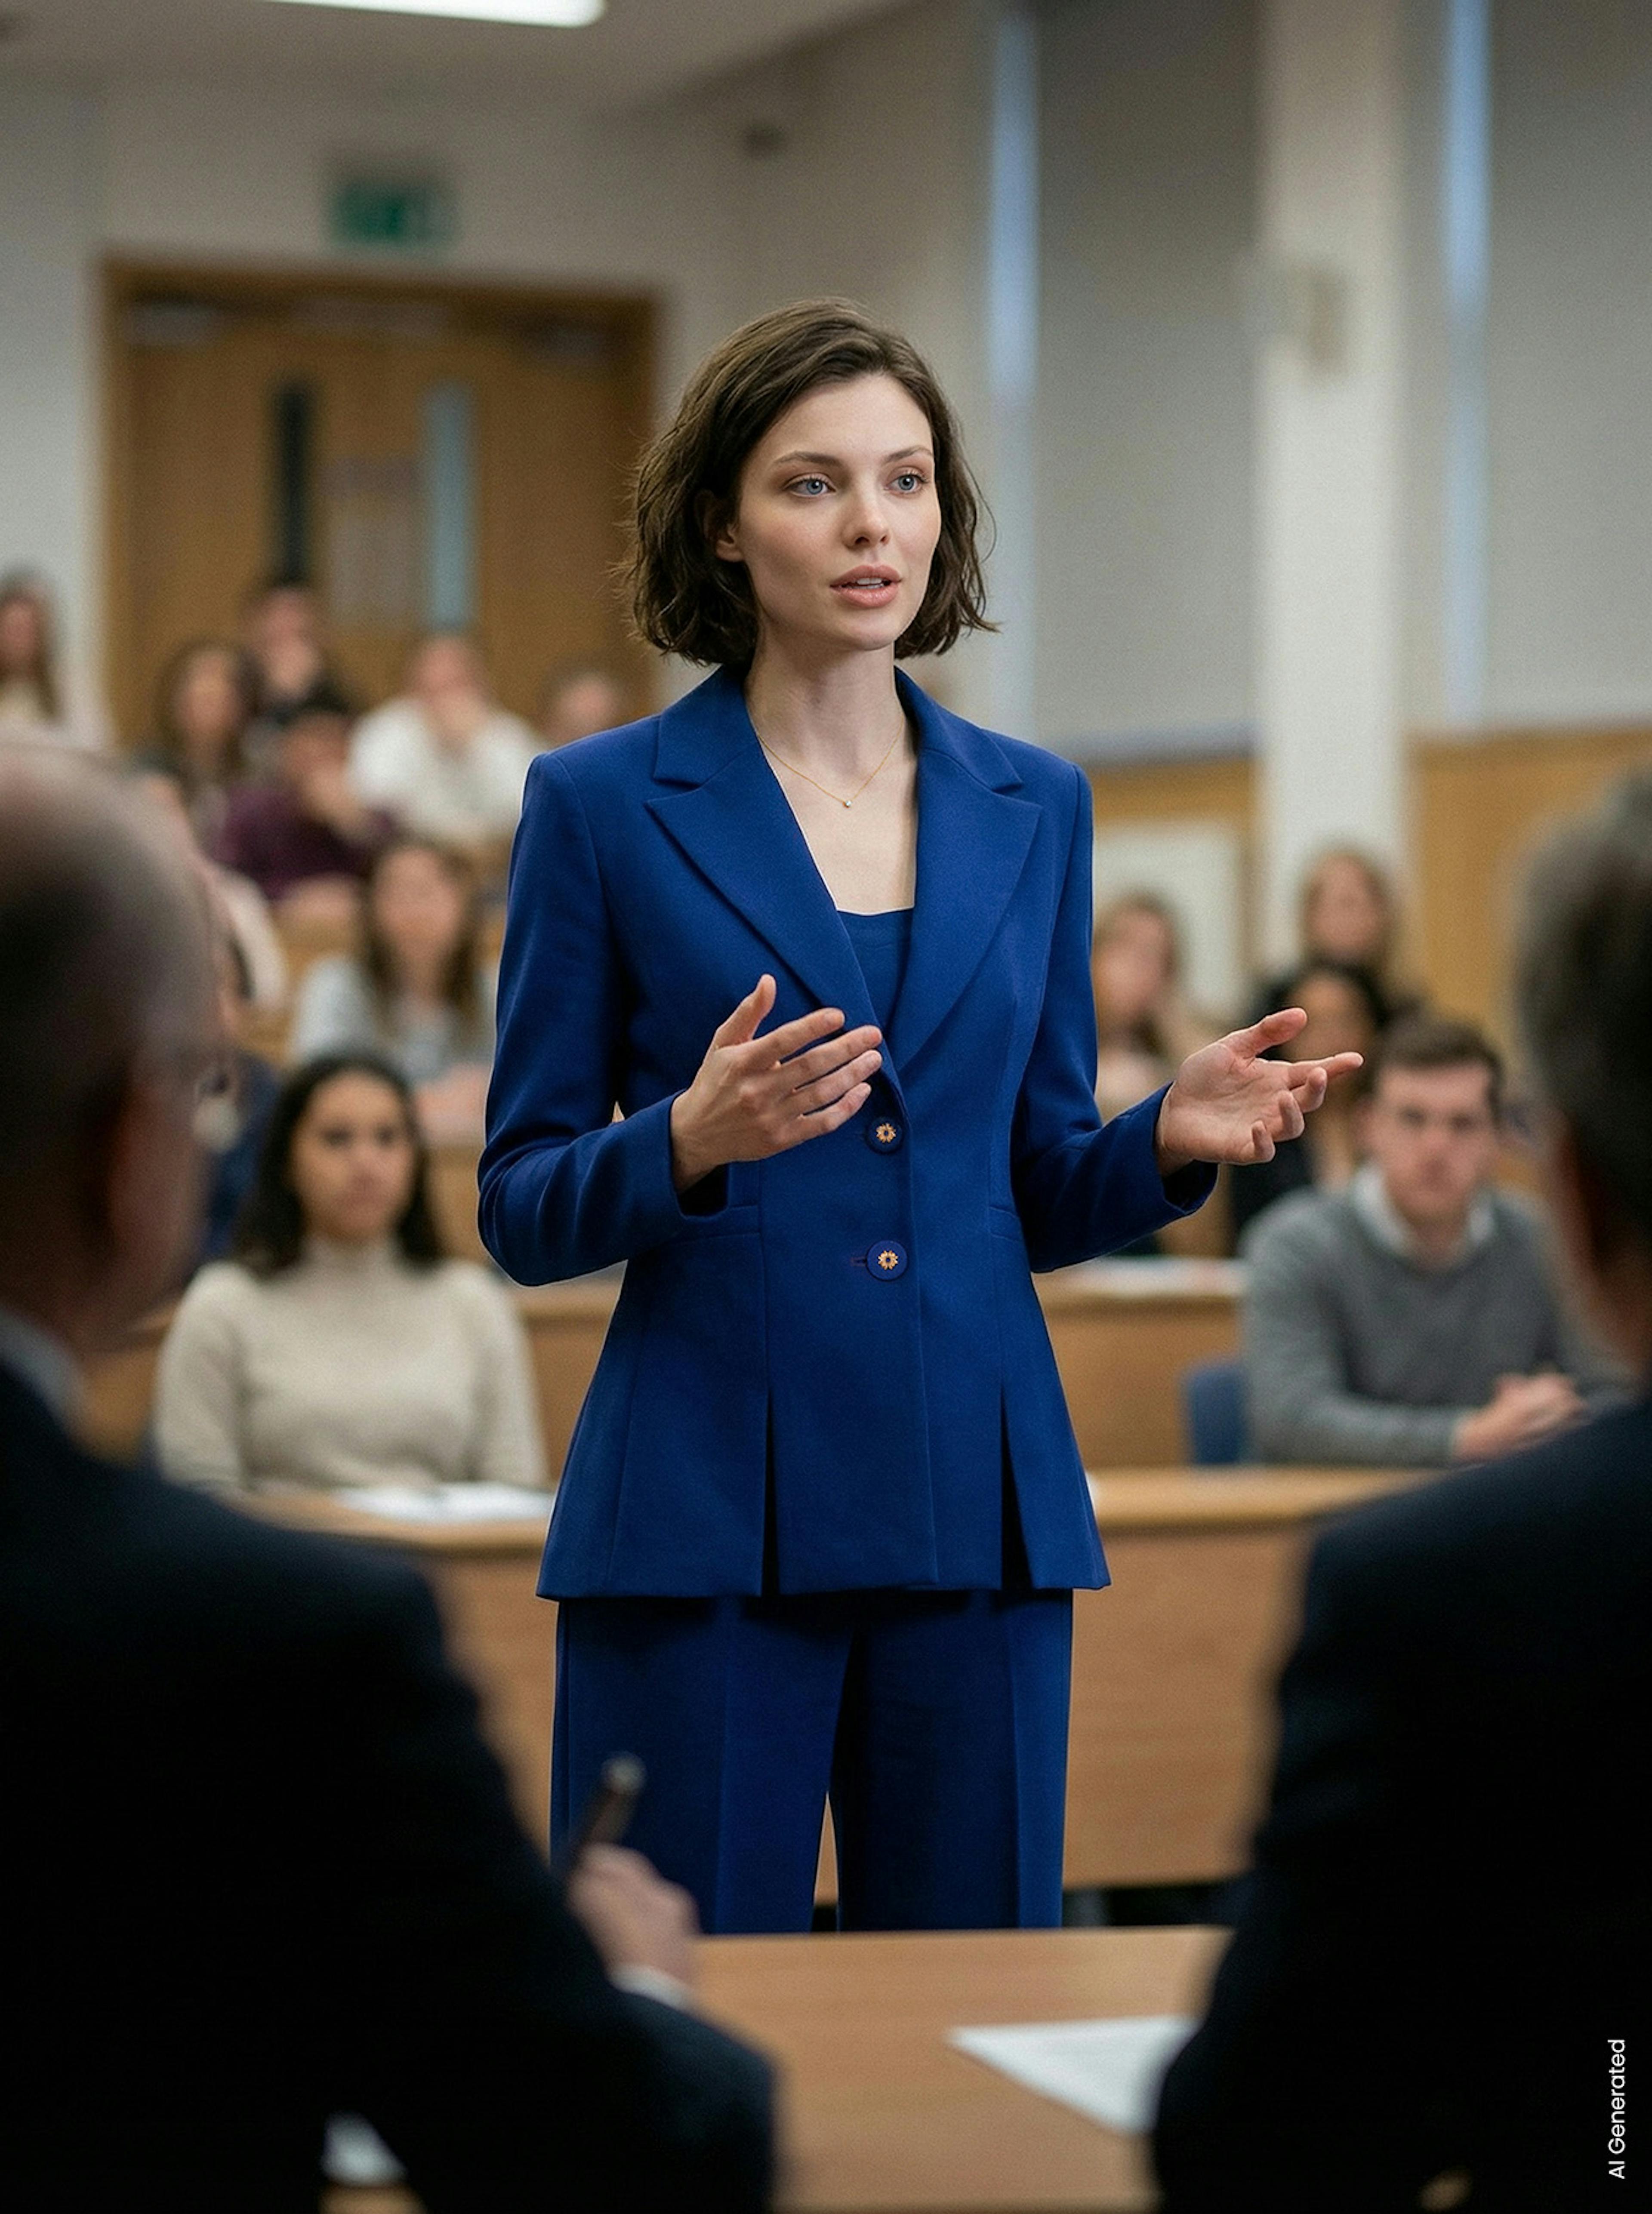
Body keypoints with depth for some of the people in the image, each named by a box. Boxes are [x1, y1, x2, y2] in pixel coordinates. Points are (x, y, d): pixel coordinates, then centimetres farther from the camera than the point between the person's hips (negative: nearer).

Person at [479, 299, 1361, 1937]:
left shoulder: (1034, 807, 11)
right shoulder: (604, 803, 0)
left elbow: (1043, 1194, 15)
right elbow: (521, 1212, -1)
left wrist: (1170, 1139, -6)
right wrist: (696, 1141, -20)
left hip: (978, 1500, 4)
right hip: (701, 1513, -3)